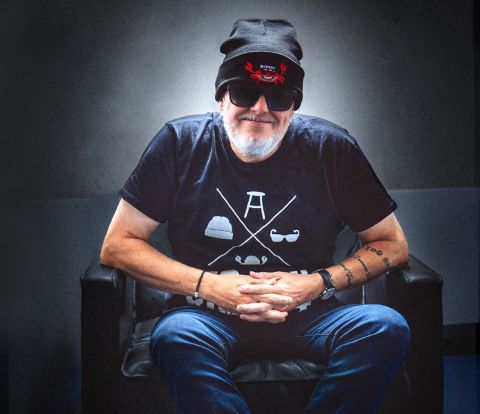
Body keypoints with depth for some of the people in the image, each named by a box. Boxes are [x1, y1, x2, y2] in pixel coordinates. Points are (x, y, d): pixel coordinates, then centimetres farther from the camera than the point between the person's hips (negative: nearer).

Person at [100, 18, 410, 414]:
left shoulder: (331, 148, -1)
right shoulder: (181, 143, -3)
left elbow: (393, 245, 7)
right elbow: (117, 246, -2)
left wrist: (319, 282, -10)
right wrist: (208, 285, -13)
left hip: (306, 317, 2)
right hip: (208, 316, -1)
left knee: (387, 327, -27)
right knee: (175, 335, -35)